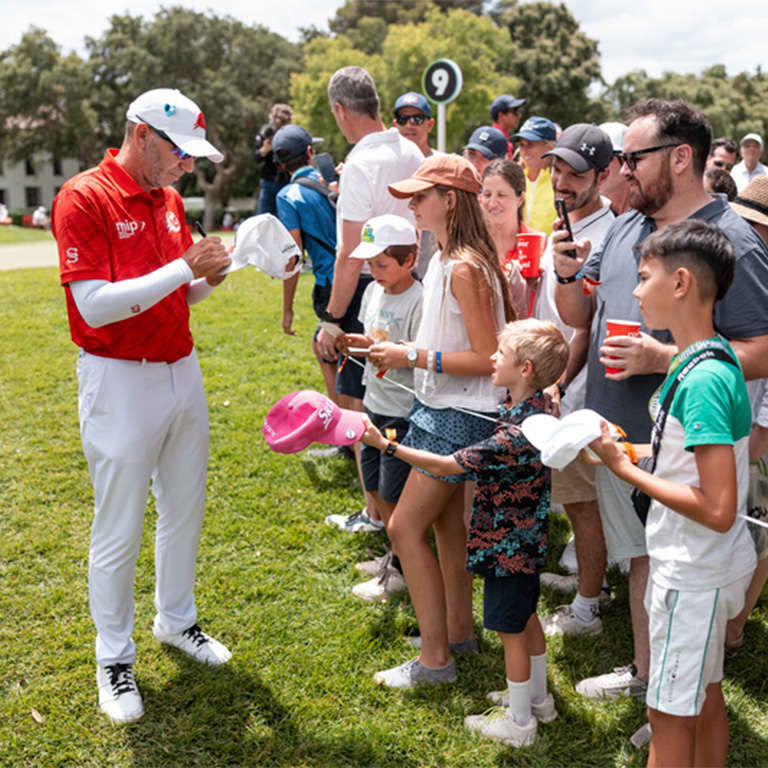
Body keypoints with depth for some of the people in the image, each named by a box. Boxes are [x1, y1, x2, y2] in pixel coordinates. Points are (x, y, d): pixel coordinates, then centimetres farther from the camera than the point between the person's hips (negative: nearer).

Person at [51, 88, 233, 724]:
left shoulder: (169, 199, 10)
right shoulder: (83, 199, -14)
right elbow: (96, 305, -22)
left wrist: (208, 277, -4)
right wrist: (183, 268, -23)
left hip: (182, 370, 7)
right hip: (120, 380, -7)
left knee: (186, 509, 17)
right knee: (120, 529, 2)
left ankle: (176, 619, 37)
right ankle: (114, 657, 20)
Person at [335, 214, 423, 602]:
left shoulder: (418, 301, -20)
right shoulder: (374, 291, 6)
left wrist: (373, 348, -28)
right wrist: (352, 341, -3)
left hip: (402, 412, -8)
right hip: (374, 403, 9)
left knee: (394, 495, 1)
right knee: (376, 487, 18)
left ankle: (400, 571, 17)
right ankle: (395, 555, 35)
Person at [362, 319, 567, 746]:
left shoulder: (518, 434, -32)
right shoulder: (538, 406, -5)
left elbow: (447, 466, -30)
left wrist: (387, 445, -26)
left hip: (508, 545, -9)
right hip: (526, 539, 9)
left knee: (512, 630, 7)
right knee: (526, 618, 24)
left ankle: (520, 723, 23)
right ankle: (538, 698, 42)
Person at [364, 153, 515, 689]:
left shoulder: (465, 268, -21)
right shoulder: (445, 261, 9)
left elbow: (487, 359, -23)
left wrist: (413, 357, -22)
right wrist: (399, 352, 8)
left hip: (461, 417, -10)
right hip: (446, 409, 10)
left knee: (405, 527, -6)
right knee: (446, 523, 18)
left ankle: (435, 659, 4)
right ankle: (459, 630, 33)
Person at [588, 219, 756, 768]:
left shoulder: (703, 380, -26)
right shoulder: (708, 359, 4)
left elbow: (718, 510, -28)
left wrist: (624, 468, -22)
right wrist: (631, 449, 4)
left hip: (694, 577, -9)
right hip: (705, 567, 9)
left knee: (670, 715, 4)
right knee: (705, 694, 22)